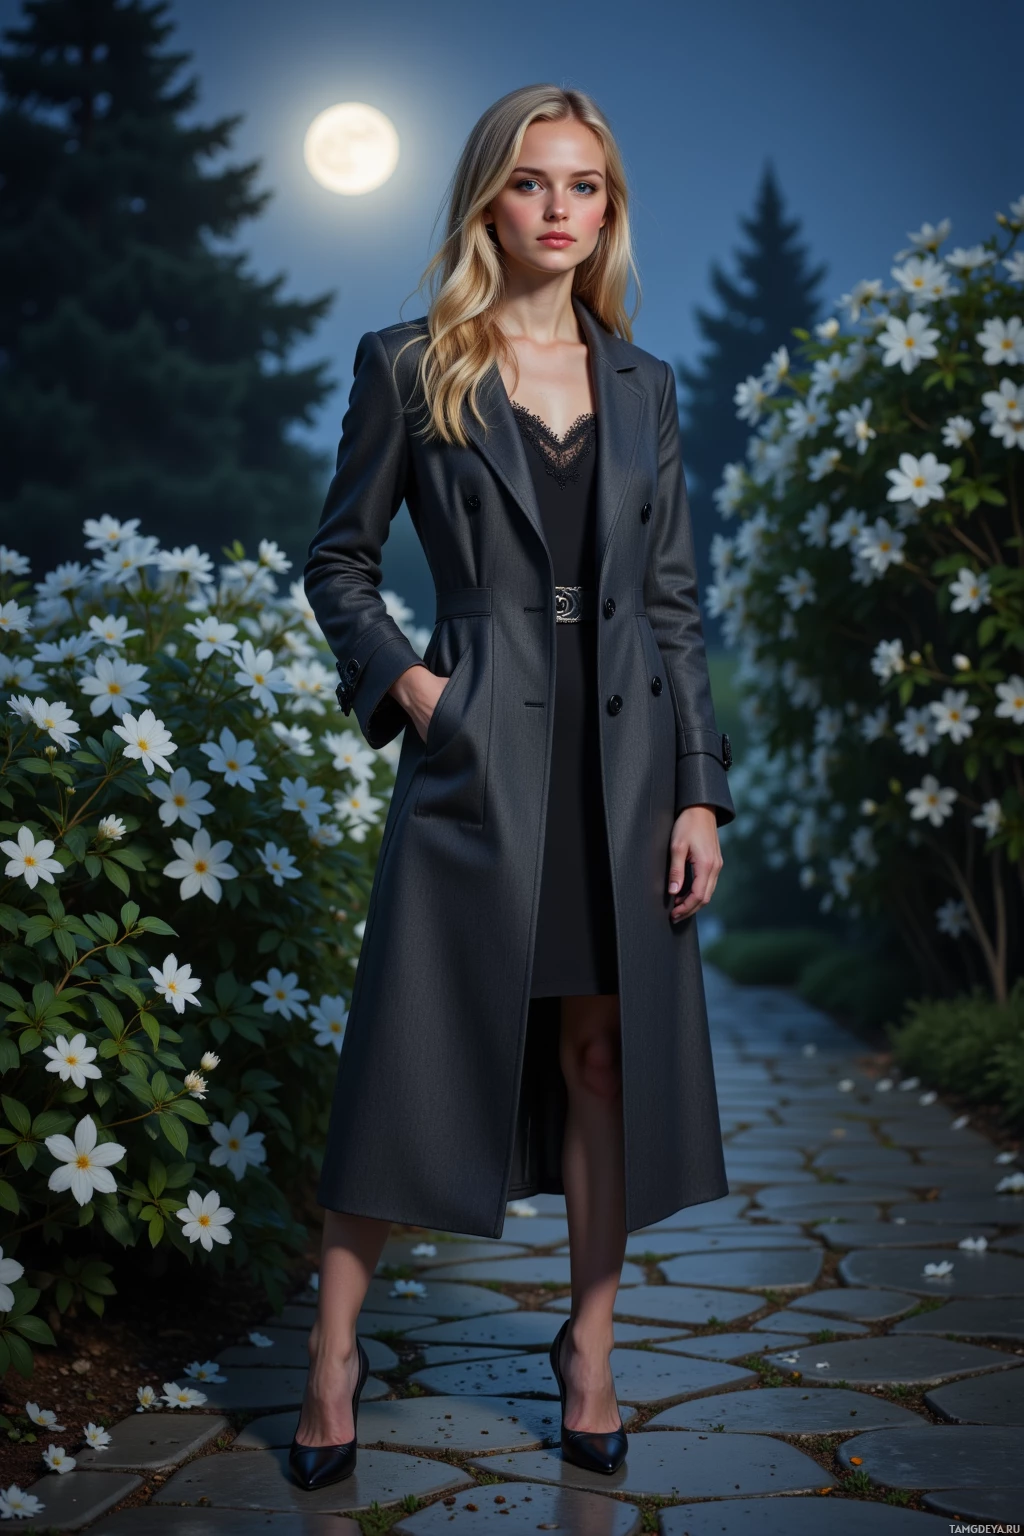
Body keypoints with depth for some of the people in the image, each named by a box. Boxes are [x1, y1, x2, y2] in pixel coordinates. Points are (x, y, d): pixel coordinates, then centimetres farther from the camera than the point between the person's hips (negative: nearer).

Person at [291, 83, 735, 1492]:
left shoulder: (642, 385, 11)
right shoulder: (408, 369, 2)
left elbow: (676, 603, 9)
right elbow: (338, 559, 8)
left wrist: (701, 793, 3)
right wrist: (402, 679, -9)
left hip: (626, 758, 3)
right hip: (480, 758, -3)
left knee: (608, 1054, 8)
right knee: (415, 1057, 0)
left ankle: (589, 1346, 24)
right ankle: (335, 1354, 16)